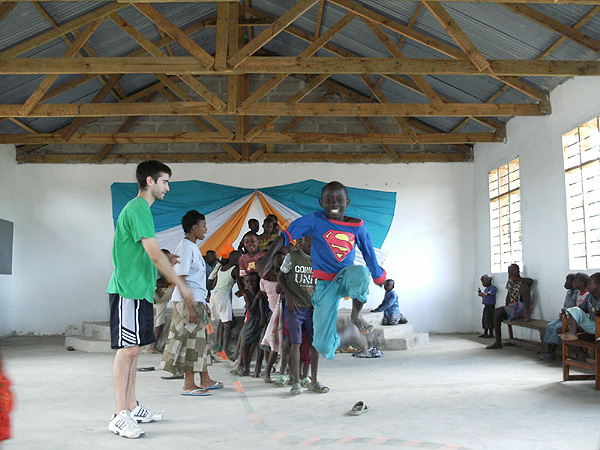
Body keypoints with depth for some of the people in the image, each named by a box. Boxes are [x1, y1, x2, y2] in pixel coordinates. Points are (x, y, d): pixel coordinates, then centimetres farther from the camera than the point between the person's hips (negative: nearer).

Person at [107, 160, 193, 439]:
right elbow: (155, 255, -17)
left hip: (138, 290, 10)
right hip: (129, 290, -10)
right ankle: (120, 416, -3)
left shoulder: (140, 208, 19)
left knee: (132, 349, 12)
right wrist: (181, 285, -11)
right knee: (128, 348, -8)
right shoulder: (138, 209, -13)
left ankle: (132, 408, 19)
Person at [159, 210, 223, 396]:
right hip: (188, 302, -10)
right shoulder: (185, 247, -13)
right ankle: (189, 385, 1)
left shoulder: (193, 247, 18)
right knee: (191, 341, -5)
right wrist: (190, 308, -23)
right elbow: (181, 279, -19)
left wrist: (204, 304, 21)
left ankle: (205, 380, 20)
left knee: (200, 340, 13)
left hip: (196, 301, 10)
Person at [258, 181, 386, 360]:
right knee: (323, 345, -9)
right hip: (325, 284, -1)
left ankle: (356, 315, -9)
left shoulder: (357, 227, -2)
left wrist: (380, 278, 12)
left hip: (346, 278, 1)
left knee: (360, 272, -38)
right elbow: (286, 235, -11)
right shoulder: (315, 221, -8)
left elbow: (369, 255, 7)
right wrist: (269, 256, -25)